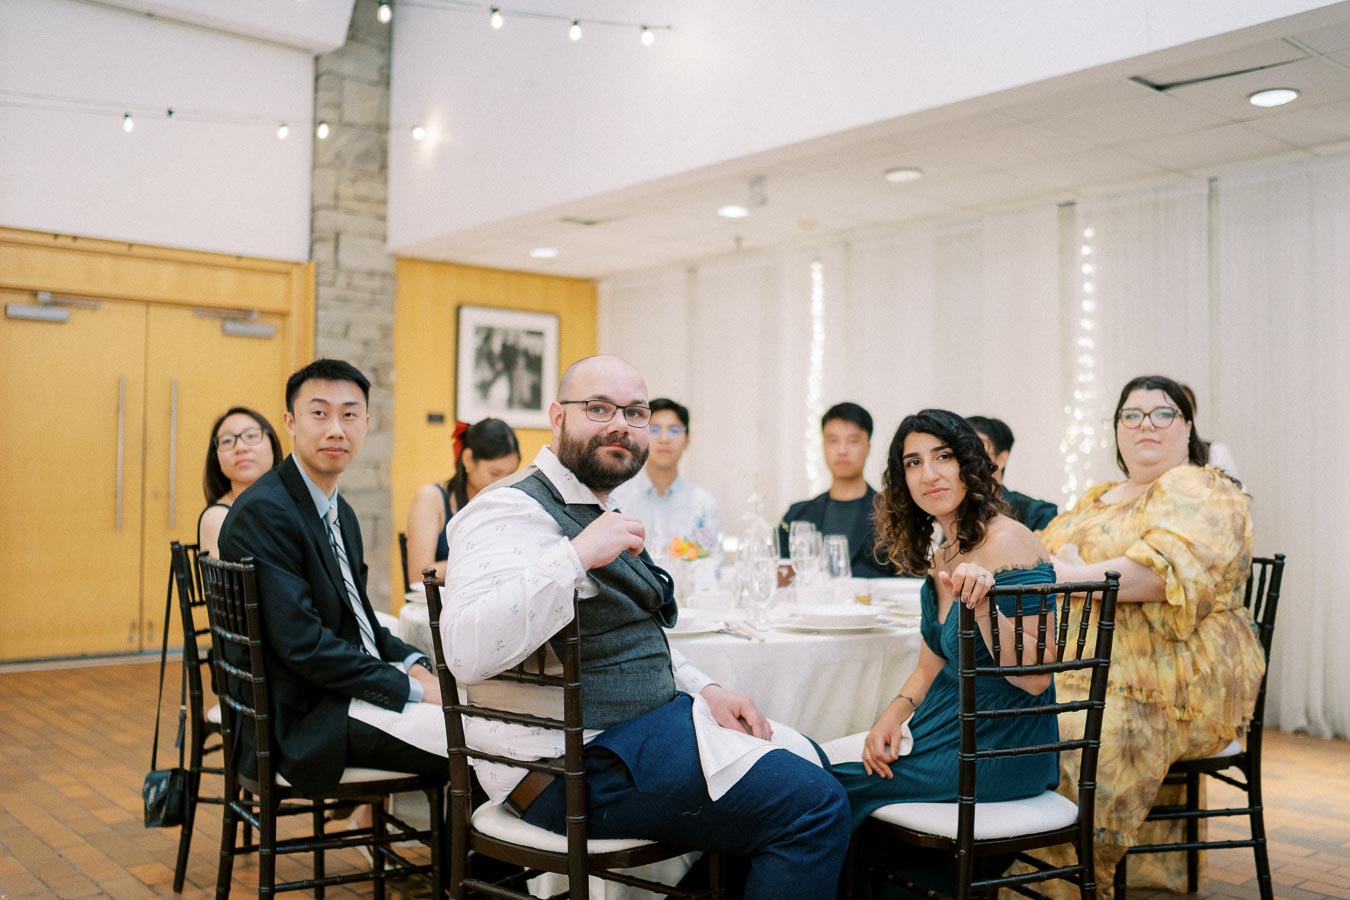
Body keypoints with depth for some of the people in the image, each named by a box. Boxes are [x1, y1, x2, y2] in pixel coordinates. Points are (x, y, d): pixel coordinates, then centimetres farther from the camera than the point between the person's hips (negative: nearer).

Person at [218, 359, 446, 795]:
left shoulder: (341, 513, 14)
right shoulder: (264, 512, -17)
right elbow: (302, 644, -22)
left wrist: (413, 662, -1)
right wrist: (409, 686, -18)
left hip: (356, 688, 9)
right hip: (302, 718, -9)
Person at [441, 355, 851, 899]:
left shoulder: (598, 511, 15)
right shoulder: (516, 510, -16)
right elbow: (467, 652, -33)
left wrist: (704, 689, 8)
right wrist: (577, 555, -32)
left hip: (647, 719, 11)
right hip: (580, 764, -10)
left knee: (808, 759, 20)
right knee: (814, 806, -14)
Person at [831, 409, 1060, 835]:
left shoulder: (1007, 544, -18)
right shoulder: (940, 556, 10)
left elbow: (1036, 678, -22)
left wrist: (984, 608, -37)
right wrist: (895, 713, -3)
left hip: (1000, 749, -8)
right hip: (952, 730, 8)